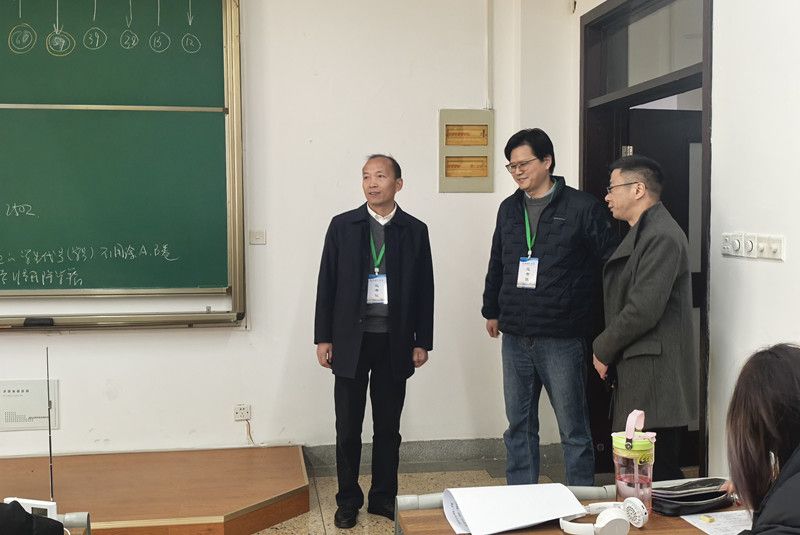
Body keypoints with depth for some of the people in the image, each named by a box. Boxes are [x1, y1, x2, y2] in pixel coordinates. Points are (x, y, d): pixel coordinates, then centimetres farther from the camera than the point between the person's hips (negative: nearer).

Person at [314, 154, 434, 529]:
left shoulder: (415, 230, 3)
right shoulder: (342, 225, 2)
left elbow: (424, 289, 5)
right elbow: (327, 284, 2)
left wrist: (422, 341, 2)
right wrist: (323, 338, -2)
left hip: (394, 342, 1)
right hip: (351, 340, 0)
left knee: (388, 427, 10)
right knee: (348, 428, 6)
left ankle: (384, 497, 24)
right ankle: (348, 500, 21)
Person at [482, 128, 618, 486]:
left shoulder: (582, 208, -6)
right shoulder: (509, 209, 12)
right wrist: (491, 310, 25)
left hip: (562, 339, -5)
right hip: (515, 338, 6)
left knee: (573, 429, 4)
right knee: (519, 426, 14)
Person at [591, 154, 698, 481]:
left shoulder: (661, 236, -15)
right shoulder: (642, 232, 18)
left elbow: (643, 310, -20)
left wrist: (603, 348, -8)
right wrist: (607, 348, 10)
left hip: (654, 377, -10)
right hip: (637, 372, 10)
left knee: (656, 475, -5)